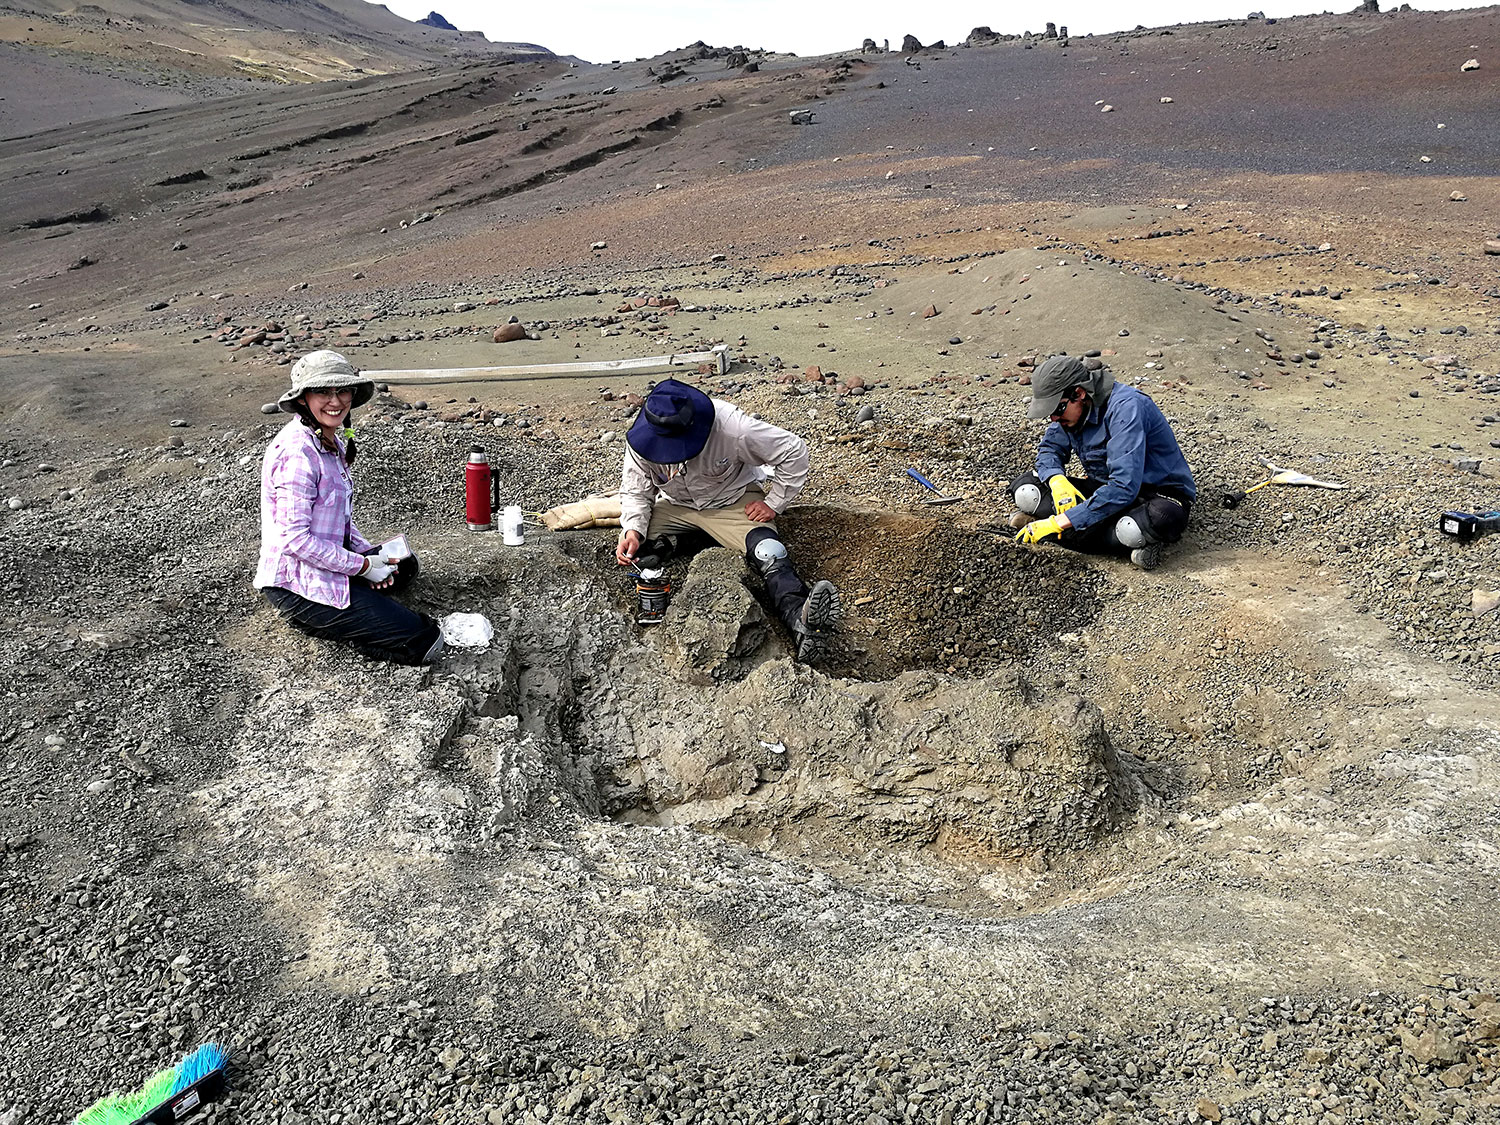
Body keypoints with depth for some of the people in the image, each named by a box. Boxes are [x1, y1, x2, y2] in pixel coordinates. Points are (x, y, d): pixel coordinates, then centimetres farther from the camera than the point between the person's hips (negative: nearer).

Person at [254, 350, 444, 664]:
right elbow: (293, 537, -26)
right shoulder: (297, 451, -24)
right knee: (422, 643, -13)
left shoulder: (332, 441, 7)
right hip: (295, 584, -10)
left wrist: (372, 554, 0)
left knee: (404, 564, 30)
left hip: (327, 561, 10)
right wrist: (362, 565, -18)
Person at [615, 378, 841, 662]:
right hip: (676, 506, 3)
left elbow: (793, 451, -21)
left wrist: (773, 503, -17)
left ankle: (799, 618, -55)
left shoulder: (731, 427, -31)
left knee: (768, 553, -33)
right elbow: (635, 492, -8)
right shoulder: (640, 439, -21)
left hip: (734, 503, -3)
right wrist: (633, 531, -27)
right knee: (630, 552, -22)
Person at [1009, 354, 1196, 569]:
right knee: (1024, 488, -11)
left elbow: (1124, 488, -35)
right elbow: (1049, 448, 10)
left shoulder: (1127, 408, -28)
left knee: (1157, 519, -46)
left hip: (1158, 493, -8)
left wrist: (1059, 523, -36)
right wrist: (1057, 480, -16)